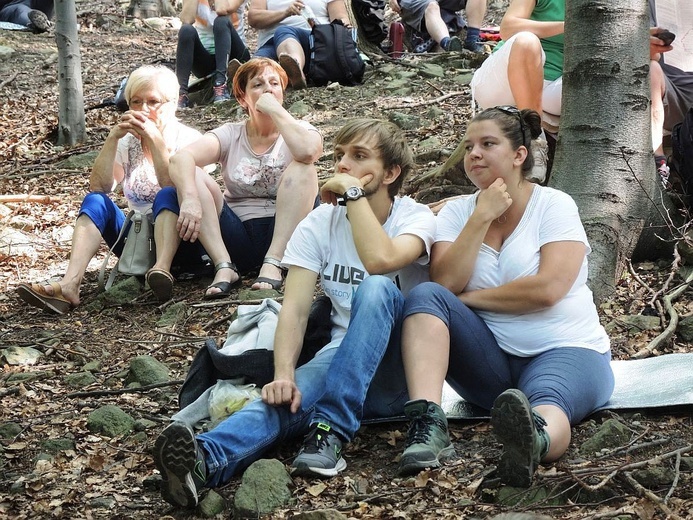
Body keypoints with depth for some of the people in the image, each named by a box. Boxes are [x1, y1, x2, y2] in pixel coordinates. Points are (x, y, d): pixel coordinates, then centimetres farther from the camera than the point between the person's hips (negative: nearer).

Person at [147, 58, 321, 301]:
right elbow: (180, 158, -13)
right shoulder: (231, 135, 7)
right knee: (190, 175, -15)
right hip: (239, 235, 2)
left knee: (302, 168, -24)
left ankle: (273, 264, -33)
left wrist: (274, 108, -14)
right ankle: (224, 267, -29)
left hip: (286, 233, -2)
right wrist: (190, 198, -34)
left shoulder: (298, 130, 3)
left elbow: (307, 151, -26)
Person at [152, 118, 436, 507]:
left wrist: (353, 192, -19)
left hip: (400, 370, -2)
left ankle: (331, 431, -38)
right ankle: (204, 462, -62)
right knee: (285, 399, -32)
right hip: (343, 362, 3)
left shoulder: (414, 217, -5)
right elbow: (295, 309, -9)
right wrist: (284, 374, -27)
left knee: (377, 288, -33)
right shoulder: (319, 225, 5)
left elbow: (380, 259, -30)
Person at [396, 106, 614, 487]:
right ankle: (428, 425, -40)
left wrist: (469, 298, -8)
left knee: (545, 403, -38)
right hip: (490, 362, 4)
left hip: (565, 350, -3)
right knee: (425, 296, -21)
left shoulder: (554, 205, -2)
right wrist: (482, 217, -10)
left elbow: (546, 289, -16)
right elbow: (443, 284, -8)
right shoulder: (457, 212, 9)